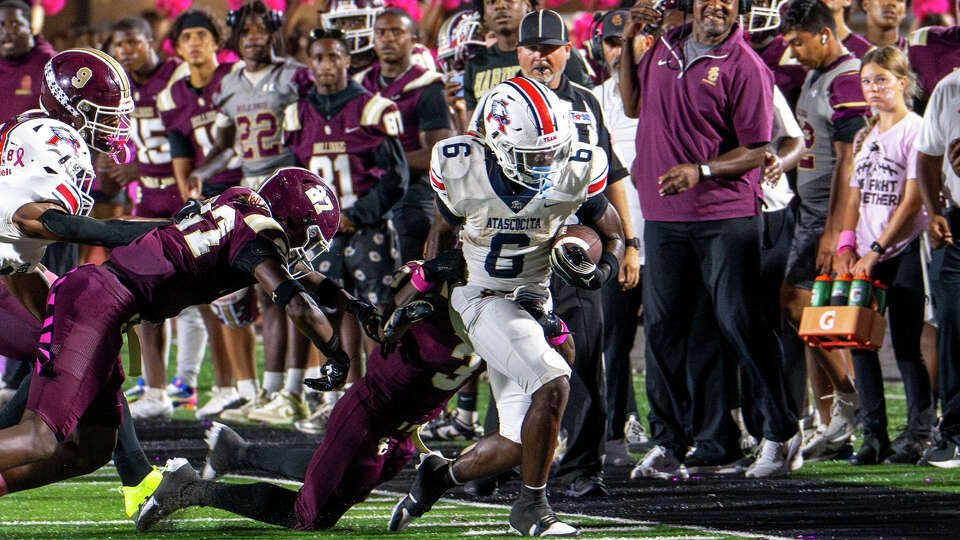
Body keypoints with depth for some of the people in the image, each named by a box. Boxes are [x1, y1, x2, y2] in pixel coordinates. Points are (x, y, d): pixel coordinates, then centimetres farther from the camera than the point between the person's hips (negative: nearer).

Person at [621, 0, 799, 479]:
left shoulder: (745, 67, -8)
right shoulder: (665, 49, 11)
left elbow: (755, 151, -8)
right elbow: (633, 106, 26)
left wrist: (701, 172, -21)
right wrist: (629, 44, 15)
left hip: (726, 217, -6)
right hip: (663, 215, 6)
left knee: (738, 322, -6)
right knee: (660, 326, 5)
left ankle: (780, 433, 7)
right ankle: (666, 445, 13)